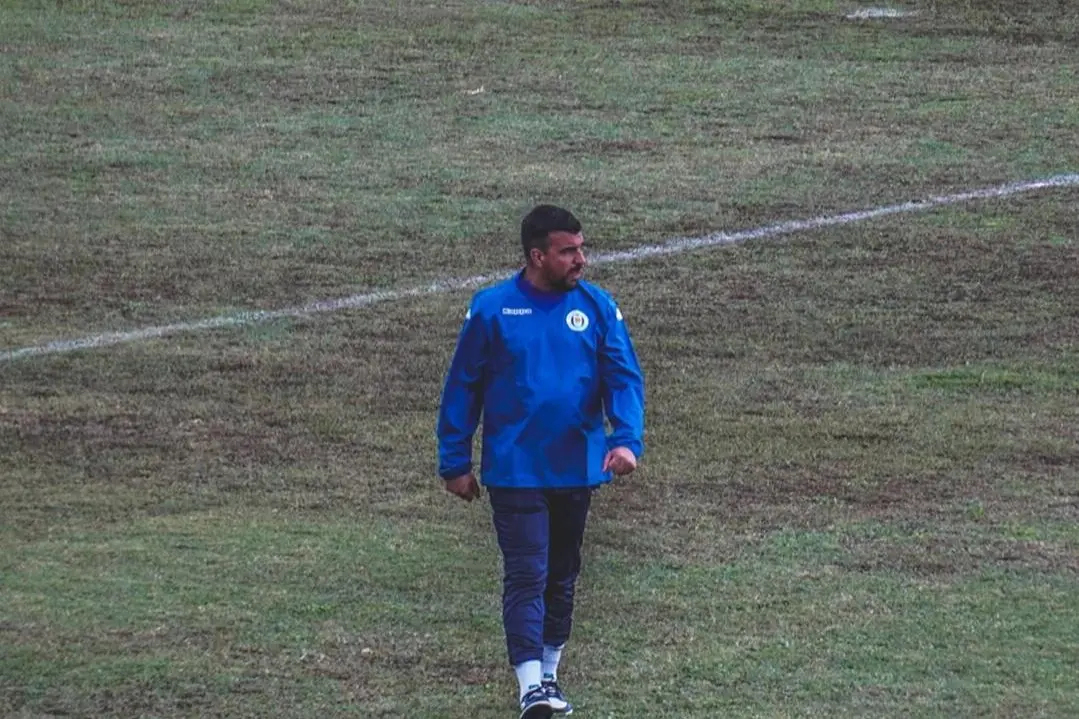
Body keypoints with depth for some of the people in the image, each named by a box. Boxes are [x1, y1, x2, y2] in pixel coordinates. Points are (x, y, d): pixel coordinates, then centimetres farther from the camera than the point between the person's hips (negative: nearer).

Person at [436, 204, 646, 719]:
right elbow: (462, 388, -1)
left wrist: (627, 439, -20)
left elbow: (624, 379, -3)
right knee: (526, 574, -10)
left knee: (562, 574, 16)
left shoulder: (596, 307, -1)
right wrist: (455, 463, 0)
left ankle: (550, 671, 30)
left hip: (577, 468, 4)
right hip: (514, 470, -4)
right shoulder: (492, 309, -7)